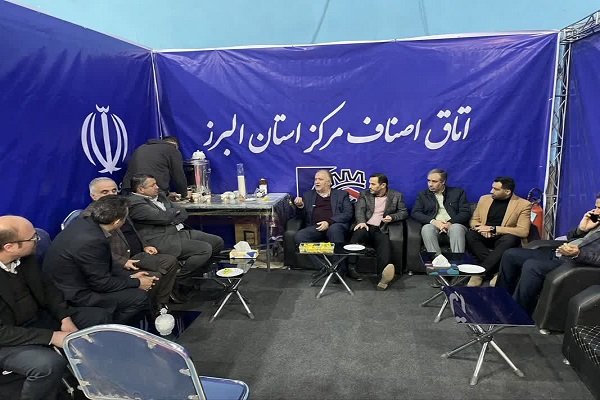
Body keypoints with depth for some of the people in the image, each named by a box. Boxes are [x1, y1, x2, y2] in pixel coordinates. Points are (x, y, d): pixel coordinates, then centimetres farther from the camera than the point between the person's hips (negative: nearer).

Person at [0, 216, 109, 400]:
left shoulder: (25, 256, -10)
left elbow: (45, 286, 6)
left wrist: (65, 318, -7)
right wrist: (52, 337, -25)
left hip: (36, 318, 8)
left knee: (97, 317, 3)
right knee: (50, 363, -33)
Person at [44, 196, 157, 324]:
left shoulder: (84, 221, -4)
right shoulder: (92, 241, -31)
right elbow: (102, 284, -19)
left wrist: (130, 278, 5)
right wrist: (137, 283, -7)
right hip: (73, 296, -9)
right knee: (140, 297, -11)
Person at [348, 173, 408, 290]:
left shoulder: (396, 196, 16)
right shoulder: (365, 194, 17)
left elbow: (404, 212, 16)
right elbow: (359, 209, 3)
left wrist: (392, 217, -5)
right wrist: (361, 222, -18)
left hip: (381, 230, 0)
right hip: (366, 226, 1)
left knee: (385, 245, -33)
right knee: (358, 233, -35)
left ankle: (384, 275, -57)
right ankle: (351, 267, -35)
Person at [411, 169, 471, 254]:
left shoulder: (458, 192, 13)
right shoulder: (423, 195, 16)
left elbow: (466, 212, 4)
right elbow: (415, 213, 3)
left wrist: (450, 223, -15)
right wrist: (433, 221, -14)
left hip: (454, 225, 0)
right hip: (434, 225, 1)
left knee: (457, 228, -35)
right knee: (426, 228, -33)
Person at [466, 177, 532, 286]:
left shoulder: (523, 204, -4)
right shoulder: (484, 199, 8)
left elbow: (523, 231, -13)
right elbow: (473, 220, 12)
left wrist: (493, 229, -20)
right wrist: (481, 228, -14)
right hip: (484, 237, 3)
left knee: (510, 239, -37)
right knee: (470, 235, -28)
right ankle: (497, 269, -26)